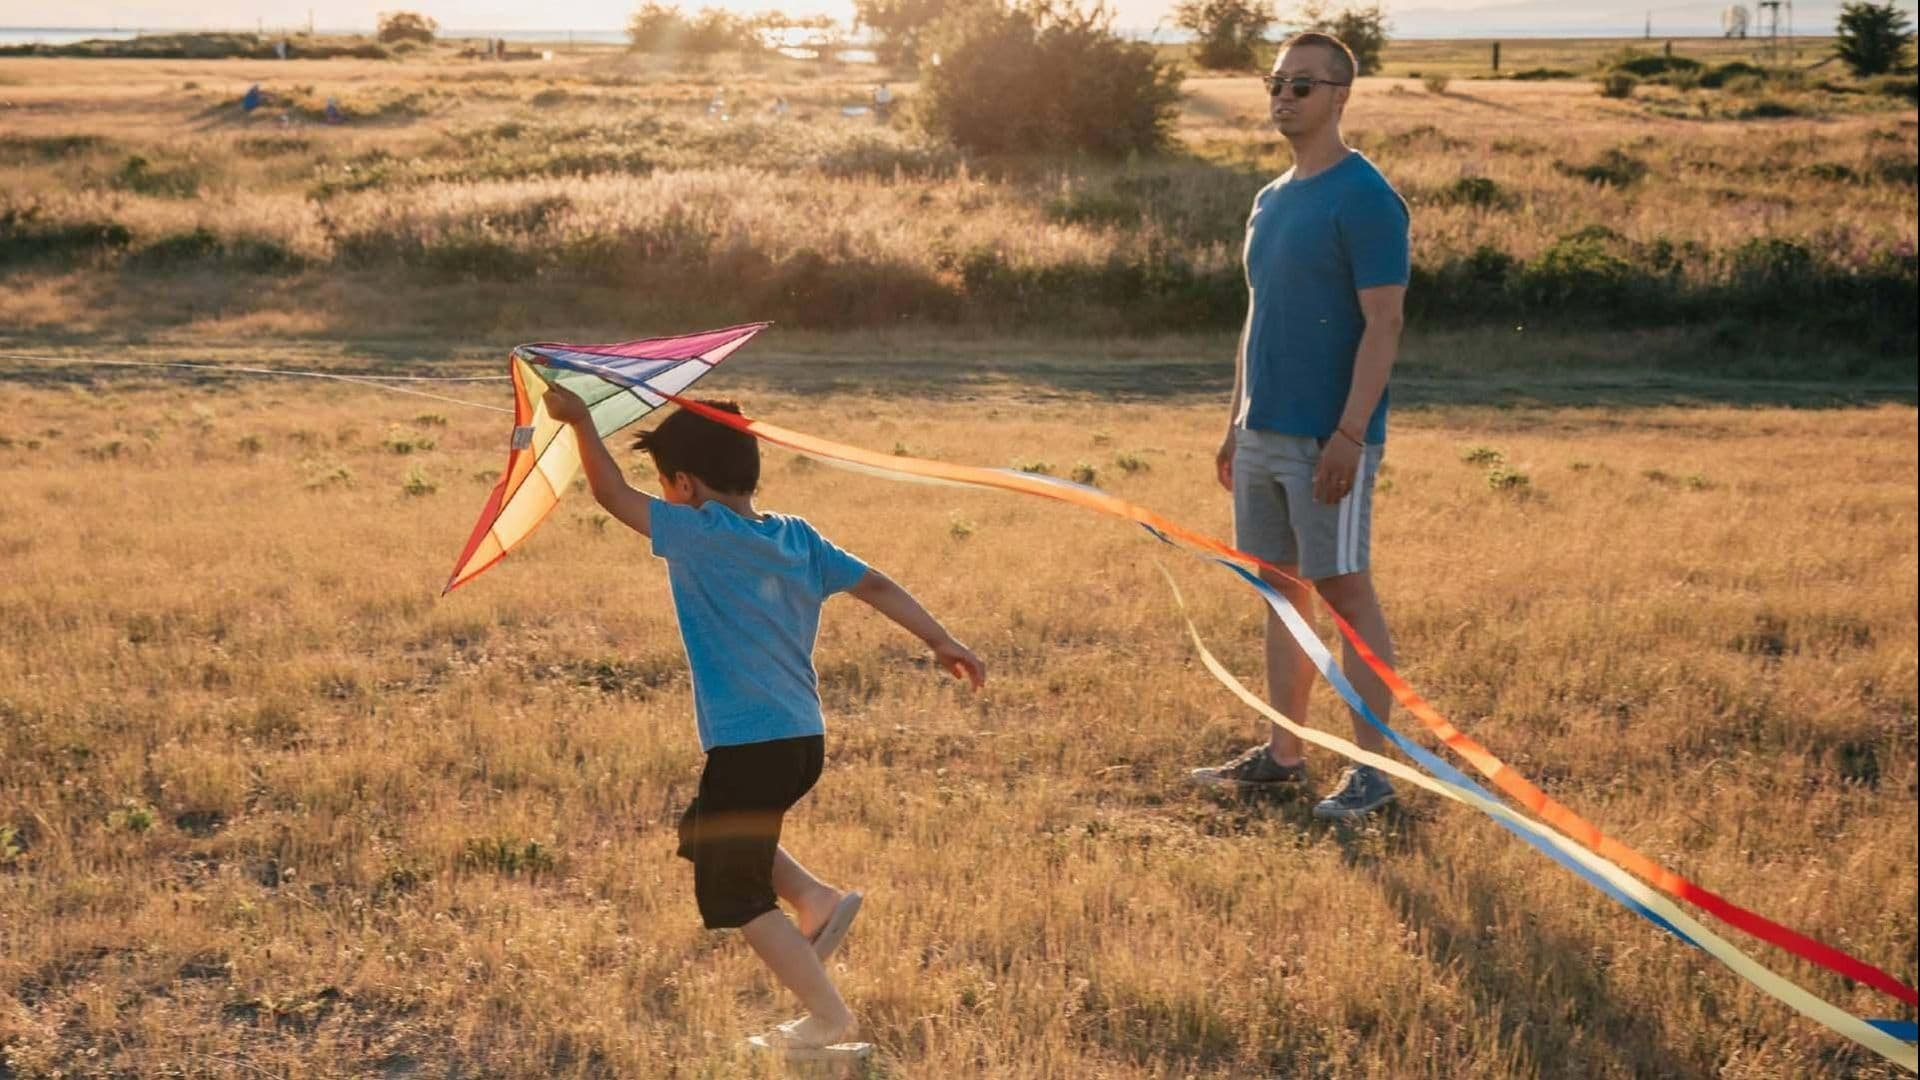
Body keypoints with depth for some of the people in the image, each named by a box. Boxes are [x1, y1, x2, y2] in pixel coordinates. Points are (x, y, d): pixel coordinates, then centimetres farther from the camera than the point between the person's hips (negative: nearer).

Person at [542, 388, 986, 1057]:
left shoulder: (702, 535, -13)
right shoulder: (798, 537, 6)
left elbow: (614, 496, -8)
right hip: (804, 739, 8)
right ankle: (818, 900, 17)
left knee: (732, 895, 5)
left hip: (748, 748, -8)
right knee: (705, 833, 30)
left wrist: (579, 423, 3)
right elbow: (873, 585, 5)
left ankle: (829, 1021, 4)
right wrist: (941, 641, 8)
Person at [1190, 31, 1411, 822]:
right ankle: (1282, 756, 21)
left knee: (1344, 591, -3)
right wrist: (1235, 422, 18)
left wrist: (1349, 435, -21)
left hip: (1327, 438, -8)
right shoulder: (1269, 200, 15)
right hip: (1263, 433, 8)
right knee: (1281, 587, 12)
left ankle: (1371, 770, 6)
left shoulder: (1364, 198, -10)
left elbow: (1384, 324, -15)